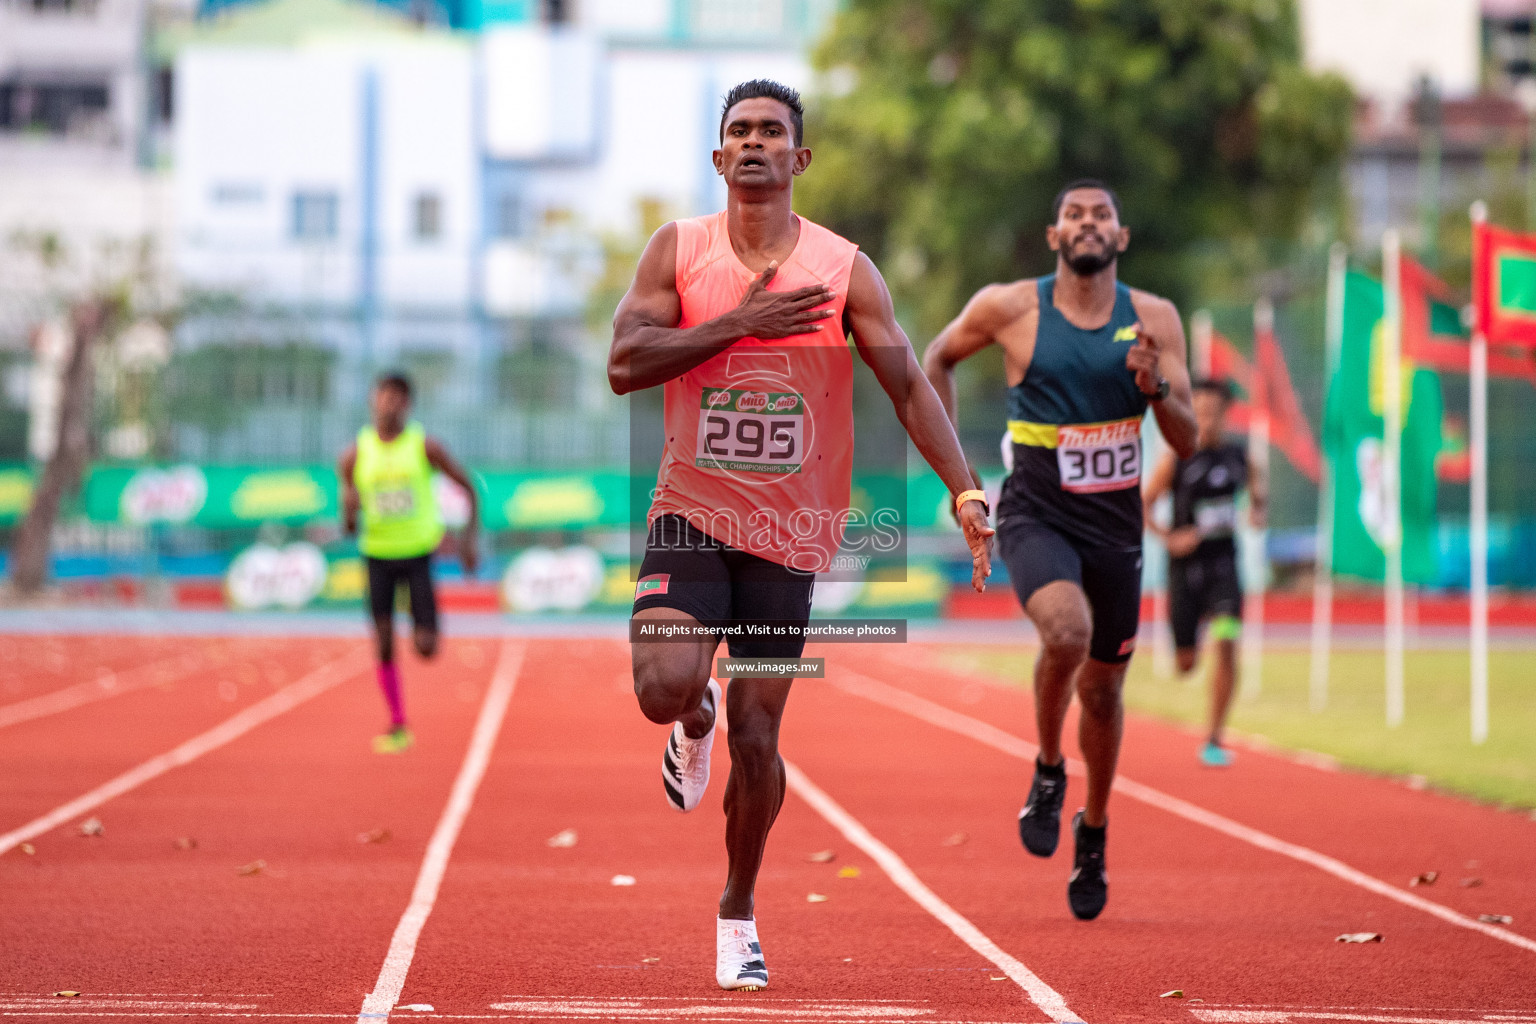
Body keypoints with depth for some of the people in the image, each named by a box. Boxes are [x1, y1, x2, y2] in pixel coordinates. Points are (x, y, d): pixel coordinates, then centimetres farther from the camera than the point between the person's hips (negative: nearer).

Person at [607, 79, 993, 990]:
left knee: (756, 735, 1)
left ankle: (739, 913, 23)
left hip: (790, 530, 0)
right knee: (664, 686, -23)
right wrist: (740, 324, -18)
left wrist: (964, 490, -18)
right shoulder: (679, 250, -1)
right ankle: (696, 721, 18)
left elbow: (908, 384, -6)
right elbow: (624, 364, -12)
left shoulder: (843, 268, -3)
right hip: (693, 512, 0)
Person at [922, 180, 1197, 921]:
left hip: (1115, 525, 3)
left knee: (1102, 690, 12)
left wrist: (1155, 387, -21)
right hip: (1036, 516, -3)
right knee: (1067, 630, -31)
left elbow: (1187, 441, -1)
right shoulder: (1009, 309, -6)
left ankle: (1093, 832, 37)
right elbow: (938, 358, 12)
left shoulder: (1154, 320, -1)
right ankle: (1048, 771, -4)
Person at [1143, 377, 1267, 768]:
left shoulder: (1239, 455, 2)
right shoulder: (1176, 458, -7)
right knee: (1186, 665, 3)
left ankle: (1214, 740, -10)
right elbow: (1142, 505, -1)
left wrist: (1258, 508, 1)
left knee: (1227, 646, -18)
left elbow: (1258, 484, 23)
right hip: (1185, 569, -1)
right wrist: (1170, 538, -15)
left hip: (1223, 565, 1)